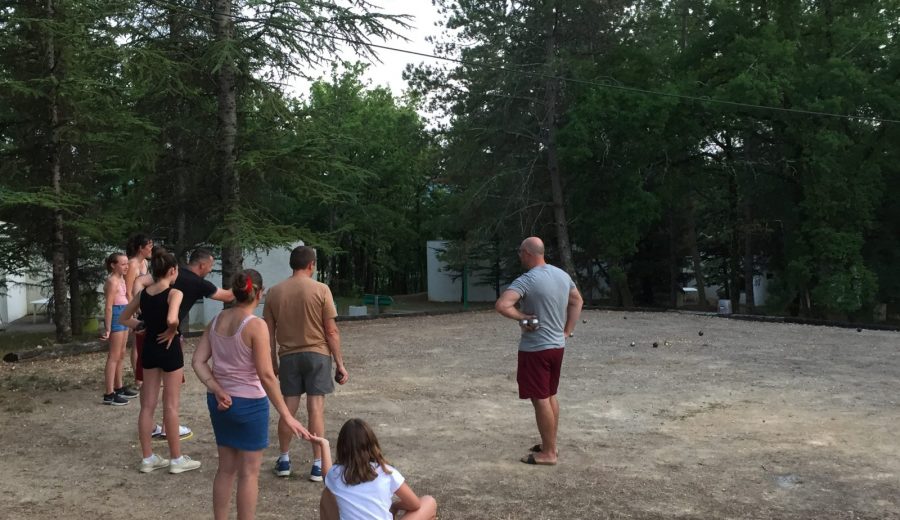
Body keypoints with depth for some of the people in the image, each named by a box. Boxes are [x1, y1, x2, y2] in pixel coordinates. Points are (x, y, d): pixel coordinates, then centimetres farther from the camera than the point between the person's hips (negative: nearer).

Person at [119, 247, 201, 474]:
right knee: (171, 406, 2)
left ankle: (148, 458, 19)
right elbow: (171, 320, -34)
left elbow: (124, 319, 11)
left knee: (147, 405, 11)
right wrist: (171, 333, -14)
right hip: (169, 349, -6)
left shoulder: (143, 293, 3)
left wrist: (146, 325, 8)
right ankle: (177, 459, 11)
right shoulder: (174, 293, -16)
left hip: (149, 348, 6)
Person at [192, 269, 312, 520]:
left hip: (220, 402, 6)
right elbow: (266, 375, -22)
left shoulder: (217, 320, 2)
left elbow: (198, 362, -2)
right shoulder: (256, 325, -18)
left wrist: (218, 391, -8)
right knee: (249, 472, 7)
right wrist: (287, 416, -19)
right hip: (249, 404, -6)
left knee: (226, 468, 18)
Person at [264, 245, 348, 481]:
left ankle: (284, 460, 23)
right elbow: (331, 331, -9)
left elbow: (269, 332, 5)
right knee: (316, 409, 1)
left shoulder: (274, 292, 1)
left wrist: (273, 361, 17)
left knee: (288, 409, 12)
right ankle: (318, 465, 6)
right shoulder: (320, 290, -9)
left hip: (288, 356, 3)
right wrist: (340, 364, -2)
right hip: (317, 354, -3)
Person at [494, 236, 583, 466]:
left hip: (535, 349, -8)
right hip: (557, 345, 8)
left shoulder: (527, 280, -20)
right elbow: (577, 301, 20)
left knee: (540, 400, 1)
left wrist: (523, 317, -17)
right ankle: (550, 445, 29)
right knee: (550, 396, 19)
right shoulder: (562, 275, 6)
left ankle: (548, 453, 8)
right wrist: (568, 329, 17)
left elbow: (501, 305, -32)